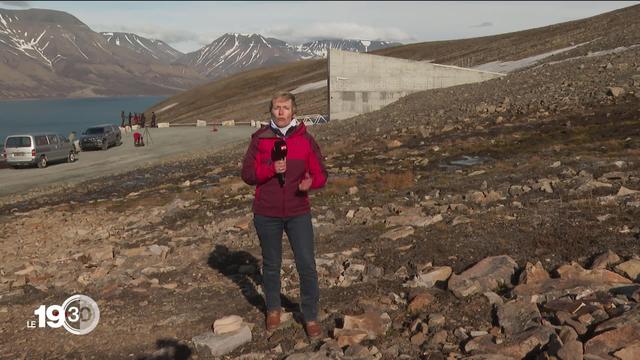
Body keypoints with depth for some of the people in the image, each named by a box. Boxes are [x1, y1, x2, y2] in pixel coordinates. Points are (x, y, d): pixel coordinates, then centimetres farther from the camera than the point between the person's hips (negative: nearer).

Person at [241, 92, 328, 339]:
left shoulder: (306, 140, -1)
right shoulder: (259, 139, -1)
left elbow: (320, 174, 0)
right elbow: (247, 174, -4)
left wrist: (311, 182, -23)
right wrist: (272, 169, -21)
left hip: (298, 213, 0)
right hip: (266, 214, 1)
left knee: (307, 265, -3)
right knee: (271, 265, 15)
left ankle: (311, 317, 13)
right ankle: (273, 309, 36)